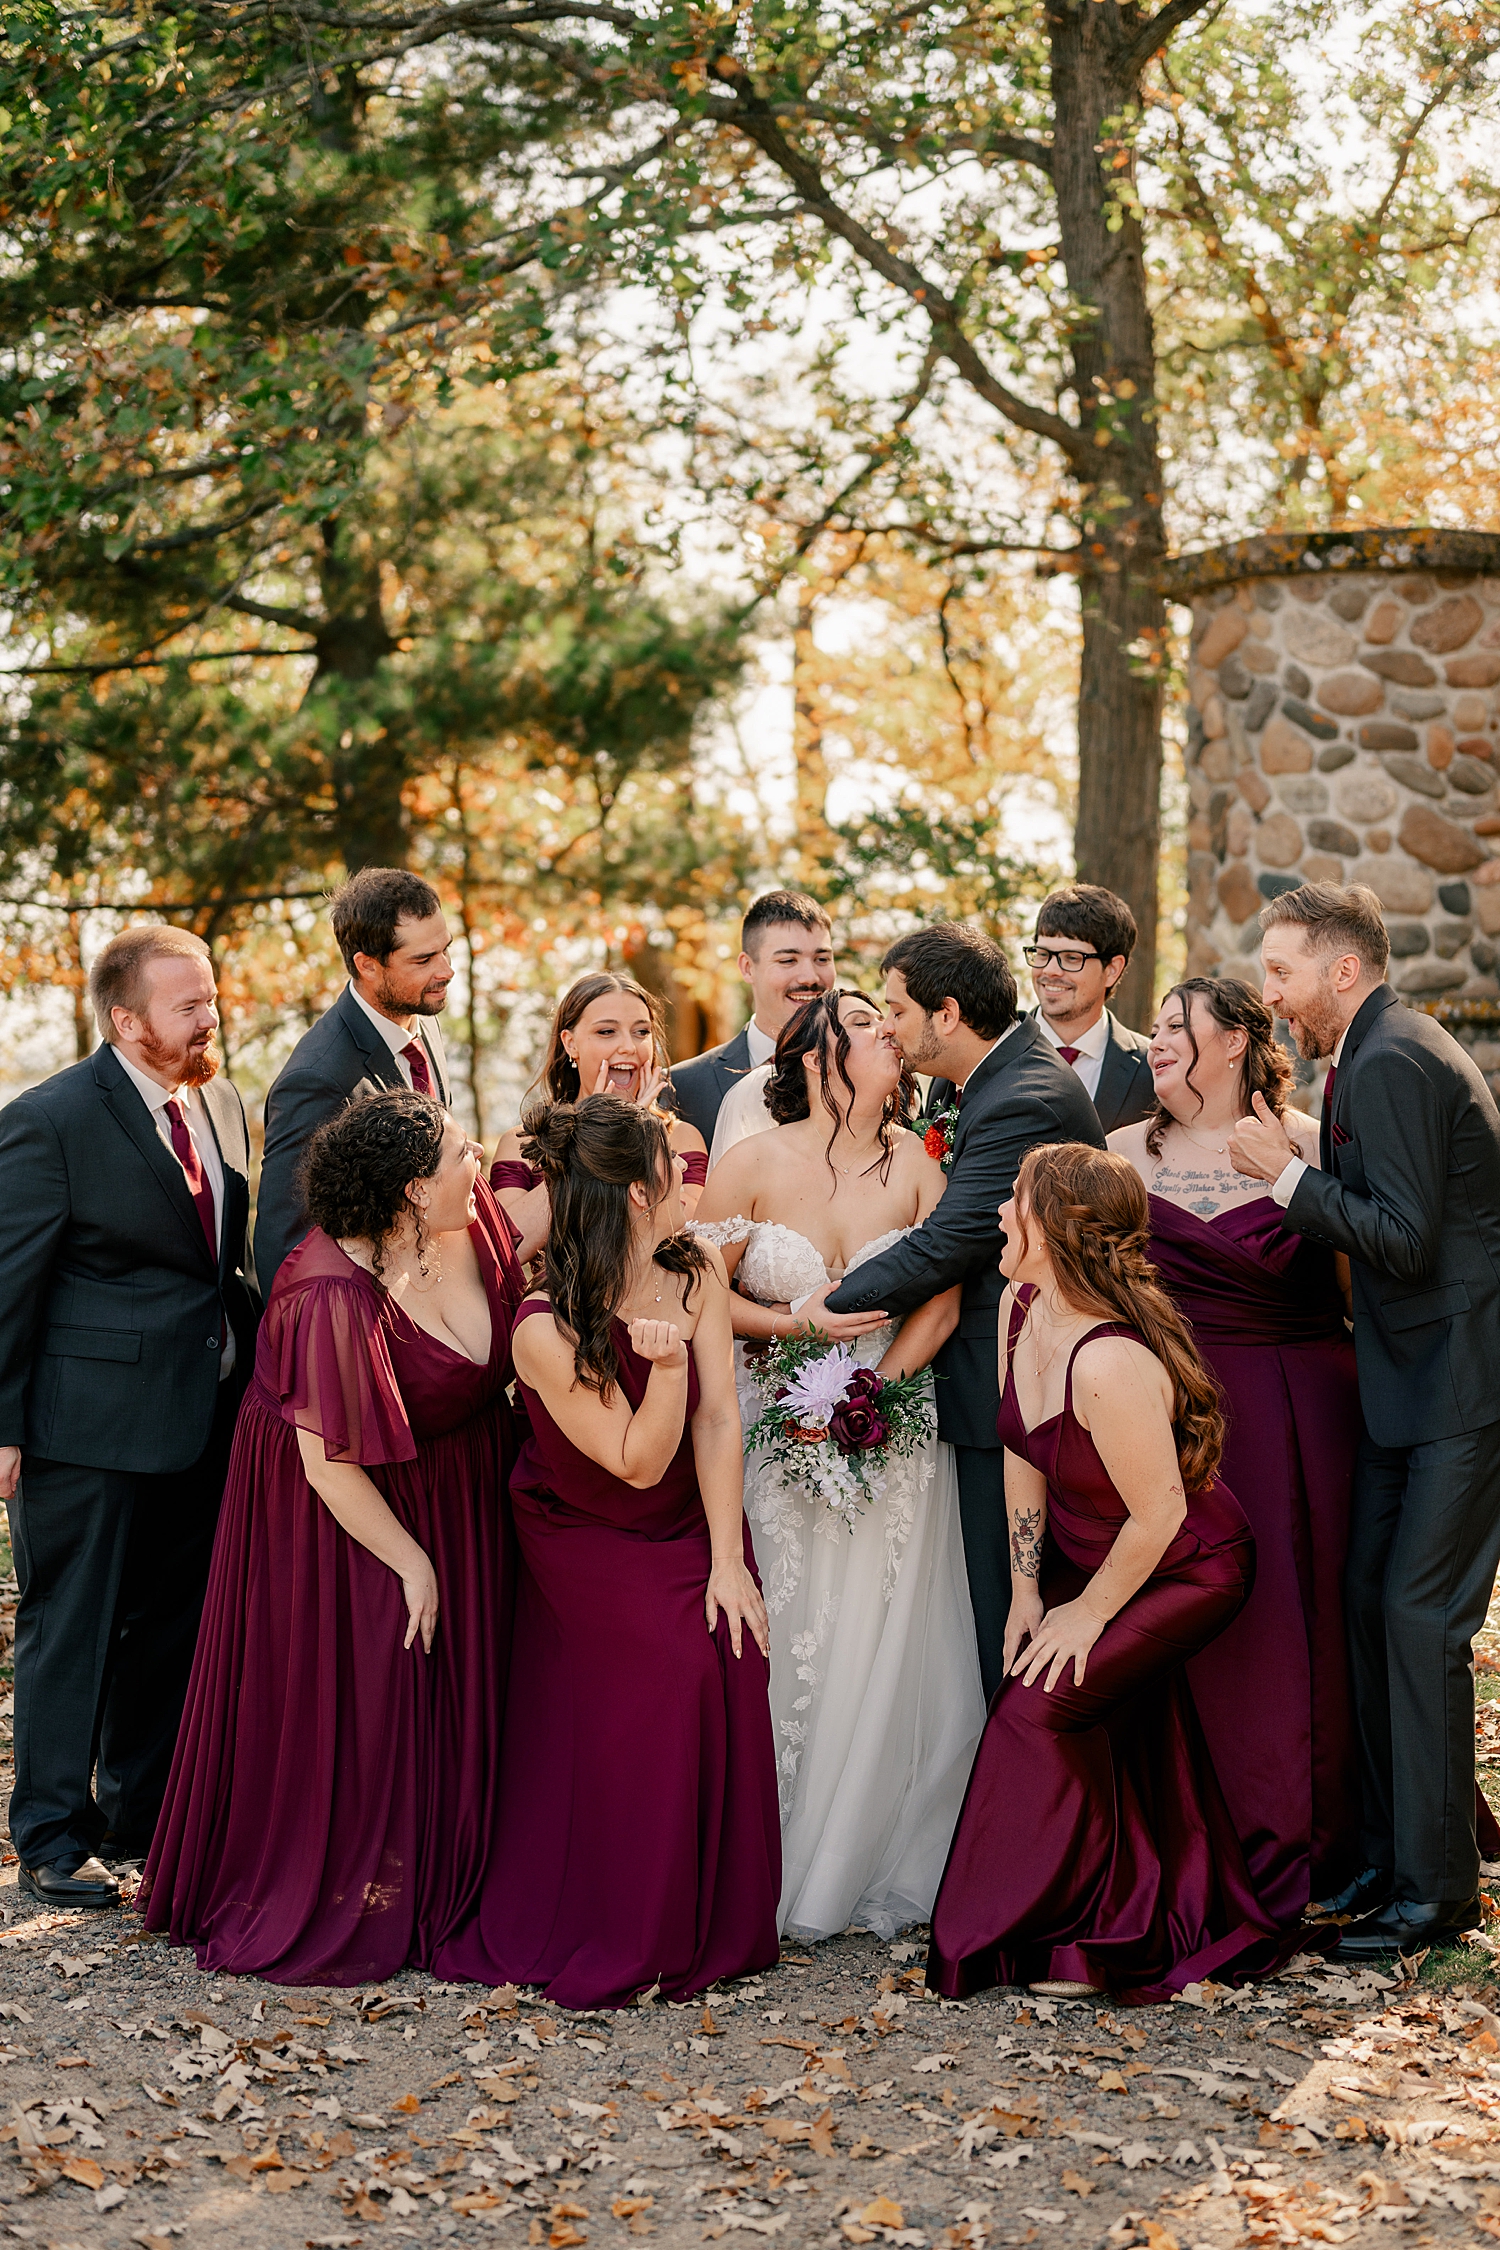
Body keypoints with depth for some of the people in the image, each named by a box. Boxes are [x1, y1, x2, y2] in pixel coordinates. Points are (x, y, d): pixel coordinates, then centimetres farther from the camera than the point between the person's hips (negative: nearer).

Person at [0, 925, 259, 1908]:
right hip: (90, 1423, -7)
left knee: (174, 1625, 16)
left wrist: (246, 1369, 8)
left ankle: (143, 1815, 31)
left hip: (203, 1418, 7)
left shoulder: (222, 1105, 9)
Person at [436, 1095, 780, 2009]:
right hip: (589, 1546, -4)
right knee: (667, 1680, -18)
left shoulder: (696, 1273, -11)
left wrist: (726, 1561, -19)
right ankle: (619, 1943, 1)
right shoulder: (547, 1331, -26)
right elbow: (639, 1463, -22)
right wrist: (667, 1366, -39)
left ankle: (713, 1928, 3)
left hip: (692, 1528, 4)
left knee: (728, 1662, -15)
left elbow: (718, 1424, -14)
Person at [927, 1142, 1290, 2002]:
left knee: (1044, 1703, -18)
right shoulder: (1020, 1307, -7)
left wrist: (1087, 1613, -13)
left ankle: (1102, 1934, 2)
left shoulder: (1109, 1361, -34)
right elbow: (1023, 1459, 3)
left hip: (1188, 1570, -8)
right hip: (1086, 1559, 8)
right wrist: (1027, 1590, 2)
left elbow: (1159, 1513, -26)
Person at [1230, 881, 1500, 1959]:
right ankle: (1391, 1853, 20)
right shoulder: (1383, 1051, 15)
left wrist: (1289, 1173, -16)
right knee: (1369, 1603, 11)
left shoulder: (1391, 1064, -17)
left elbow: (1404, 1238, -22)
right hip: (1412, 1382, 10)